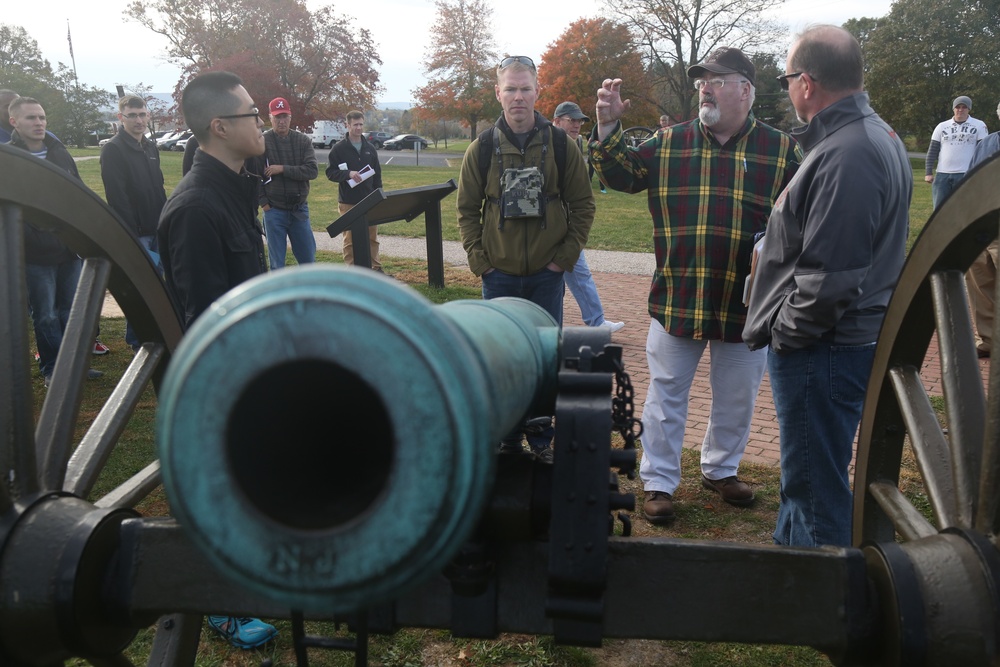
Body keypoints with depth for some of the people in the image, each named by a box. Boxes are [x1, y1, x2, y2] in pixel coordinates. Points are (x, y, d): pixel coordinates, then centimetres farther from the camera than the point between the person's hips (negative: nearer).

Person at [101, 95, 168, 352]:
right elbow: (117, 198, -18)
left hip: (157, 231, 8)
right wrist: (130, 235, -21)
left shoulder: (151, 148, 13)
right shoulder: (113, 150, -12)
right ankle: (137, 343, 8)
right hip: (135, 233, -8)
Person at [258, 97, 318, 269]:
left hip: (299, 209, 2)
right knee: (277, 264, 5)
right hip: (274, 211, -2)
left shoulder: (303, 140, 3)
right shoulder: (262, 142, -4)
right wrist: (263, 202, -10)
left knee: (308, 259, 10)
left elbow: (312, 170, -9)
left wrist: (283, 169, -16)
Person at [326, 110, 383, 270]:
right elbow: (330, 172, -5)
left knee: (372, 236, 9)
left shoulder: (370, 148, 11)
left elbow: (377, 174, 14)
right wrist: (348, 174, -22)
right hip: (348, 201, -4)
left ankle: (376, 268, 19)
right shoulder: (339, 148, -2)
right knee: (350, 239, 1)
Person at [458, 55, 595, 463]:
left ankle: (541, 437, 22)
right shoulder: (483, 147, 0)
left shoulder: (560, 144, -1)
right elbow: (467, 209, 6)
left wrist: (565, 257, -4)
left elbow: (583, 205, 3)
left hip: (547, 273, 0)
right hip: (499, 274, 1)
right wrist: (479, 260, -3)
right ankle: (505, 437, 22)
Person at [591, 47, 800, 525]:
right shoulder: (669, 142, 5)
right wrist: (607, 128, -12)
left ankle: (720, 469, 39)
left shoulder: (781, 149, 2)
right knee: (666, 394, 7)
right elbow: (622, 175, 3)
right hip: (676, 299, 0)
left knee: (737, 397, 16)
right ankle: (658, 482, 22)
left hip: (747, 302, 1)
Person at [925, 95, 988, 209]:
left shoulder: (979, 126, 6)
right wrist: (928, 172, 1)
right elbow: (932, 151, 10)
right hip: (942, 175, 2)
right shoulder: (942, 126, 12)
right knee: (939, 208, 1)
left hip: (966, 175, -2)